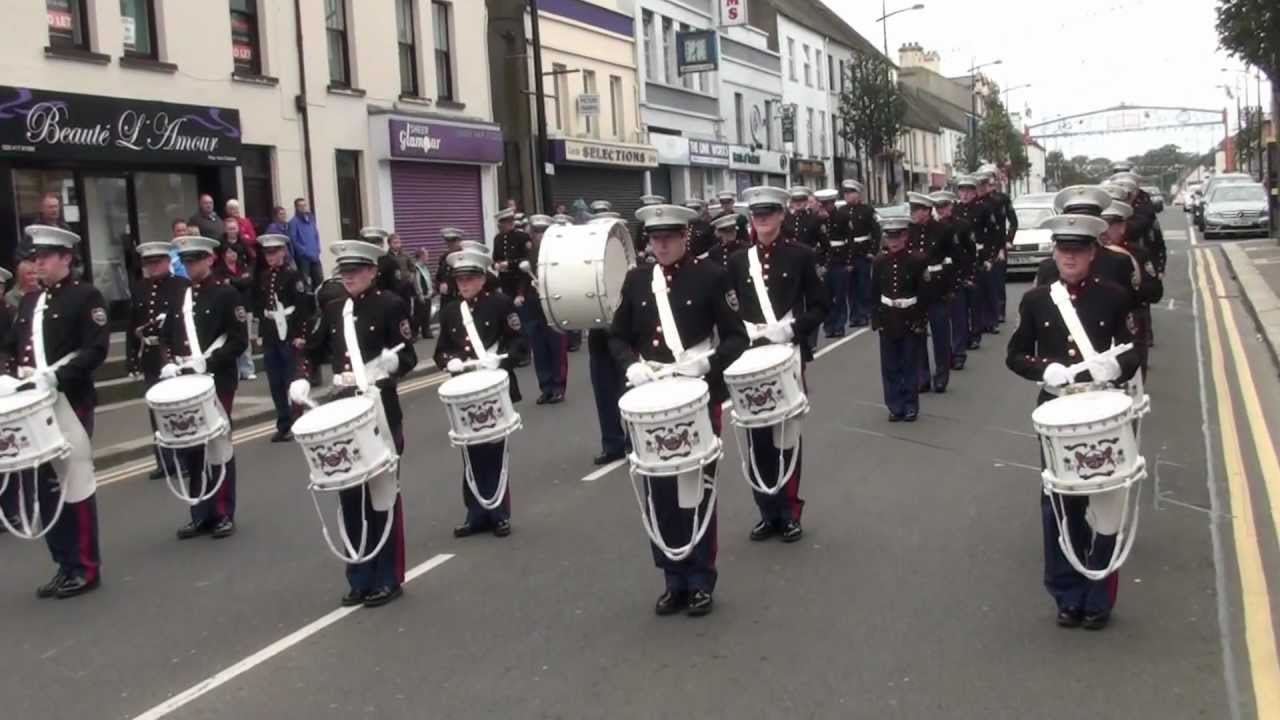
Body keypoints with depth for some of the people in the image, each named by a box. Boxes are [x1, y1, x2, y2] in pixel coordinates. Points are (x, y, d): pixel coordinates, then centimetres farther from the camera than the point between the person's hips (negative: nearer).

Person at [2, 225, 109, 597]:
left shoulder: (86, 296, -5)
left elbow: (96, 349, -14)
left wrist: (54, 376, -23)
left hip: (70, 403, -7)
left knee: (74, 484, -1)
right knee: (40, 488, 8)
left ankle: (86, 568, 9)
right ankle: (65, 564, 19)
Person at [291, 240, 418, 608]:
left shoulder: (391, 305, -5)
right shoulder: (332, 309, 11)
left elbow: (407, 358, -9)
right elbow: (311, 351, 16)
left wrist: (374, 373, -23)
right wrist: (300, 381, -2)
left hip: (381, 412, -5)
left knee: (382, 492, 1)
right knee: (350, 495, 10)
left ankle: (388, 579, 11)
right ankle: (361, 578, 20)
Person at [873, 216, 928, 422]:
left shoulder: (918, 260, -8)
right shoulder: (879, 262, 0)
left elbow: (924, 294, -5)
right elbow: (874, 293, 4)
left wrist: (920, 321, -9)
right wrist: (876, 320, 0)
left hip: (911, 320, -2)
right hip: (888, 321, 3)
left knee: (910, 365, 6)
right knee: (890, 367, 7)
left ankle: (911, 406, 17)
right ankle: (895, 406, 16)